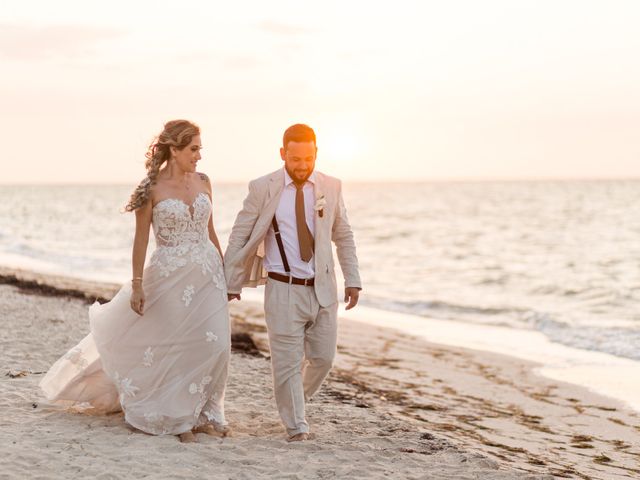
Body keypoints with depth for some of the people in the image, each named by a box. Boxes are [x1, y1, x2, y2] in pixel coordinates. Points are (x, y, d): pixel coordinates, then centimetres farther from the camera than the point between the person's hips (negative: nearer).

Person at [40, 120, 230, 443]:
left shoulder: (203, 182, 6)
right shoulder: (152, 189, -7)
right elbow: (141, 240, -6)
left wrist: (225, 272, 14)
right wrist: (137, 285, -10)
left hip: (207, 275, 4)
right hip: (170, 276, -4)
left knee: (213, 344, 1)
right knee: (171, 345, 3)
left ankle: (202, 413, 16)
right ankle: (175, 417, 18)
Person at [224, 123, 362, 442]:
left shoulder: (331, 187, 3)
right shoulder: (262, 189, -6)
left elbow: (344, 237, 13)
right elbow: (239, 237, 1)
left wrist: (352, 280, 8)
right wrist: (231, 284, 1)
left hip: (323, 289, 3)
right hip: (284, 290, -3)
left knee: (323, 357, 9)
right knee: (288, 362, 0)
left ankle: (294, 399, 37)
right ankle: (296, 427, 16)